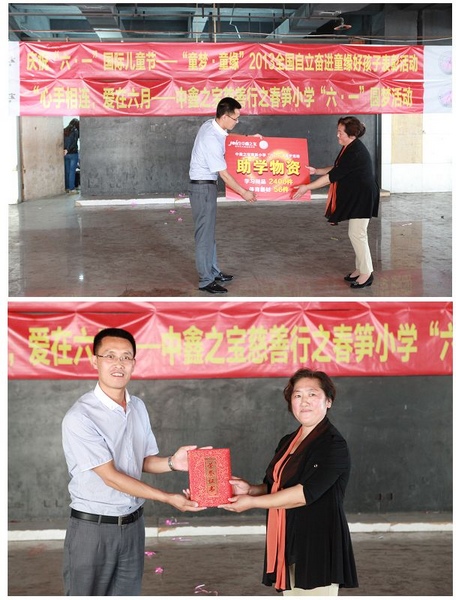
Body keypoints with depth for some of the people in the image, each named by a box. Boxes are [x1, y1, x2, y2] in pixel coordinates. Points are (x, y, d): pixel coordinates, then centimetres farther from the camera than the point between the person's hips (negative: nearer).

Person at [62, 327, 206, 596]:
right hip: (93, 527, -6)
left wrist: (171, 462, -11)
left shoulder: (138, 407, 5)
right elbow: (111, 476, -19)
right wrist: (169, 498, -19)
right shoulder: (80, 418, -18)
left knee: (128, 592, 13)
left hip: (133, 523, 6)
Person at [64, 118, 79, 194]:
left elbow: (62, 142, 7)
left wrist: (65, 150, 3)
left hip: (65, 154, 6)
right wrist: (67, 150, -12)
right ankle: (71, 188, -6)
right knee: (72, 171, -4)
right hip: (73, 153, -5)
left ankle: (67, 188, 13)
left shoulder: (64, 131, 10)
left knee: (67, 171, 10)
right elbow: (74, 143, -14)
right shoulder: (75, 131, -7)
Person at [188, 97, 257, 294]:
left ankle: (213, 272, 28)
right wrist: (244, 193, -10)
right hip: (203, 187, -10)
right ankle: (206, 281, 0)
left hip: (205, 185, 10)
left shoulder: (210, 124, 0)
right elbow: (224, 174, -21)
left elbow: (225, 135, 27)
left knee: (209, 231, 17)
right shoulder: (211, 141, -27)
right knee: (205, 233, -5)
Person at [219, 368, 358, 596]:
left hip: (318, 546, -9)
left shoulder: (333, 446, -13)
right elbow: (276, 486, 20)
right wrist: (251, 489, -2)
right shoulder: (287, 443, 14)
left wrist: (253, 502, -15)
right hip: (288, 544, 9)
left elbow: (305, 493, -21)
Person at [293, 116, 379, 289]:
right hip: (355, 197, 10)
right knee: (356, 233, 14)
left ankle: (366, 273, 2)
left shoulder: (356, 153, -25)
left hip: (362, 197, -10)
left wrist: (307, 187, -23)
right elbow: (336, 168, 21)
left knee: (356, 234, -6)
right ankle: (360, 269, 23)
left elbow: (333, 176, -26)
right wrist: (316, 171, 11)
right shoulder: (349, 148, 6)